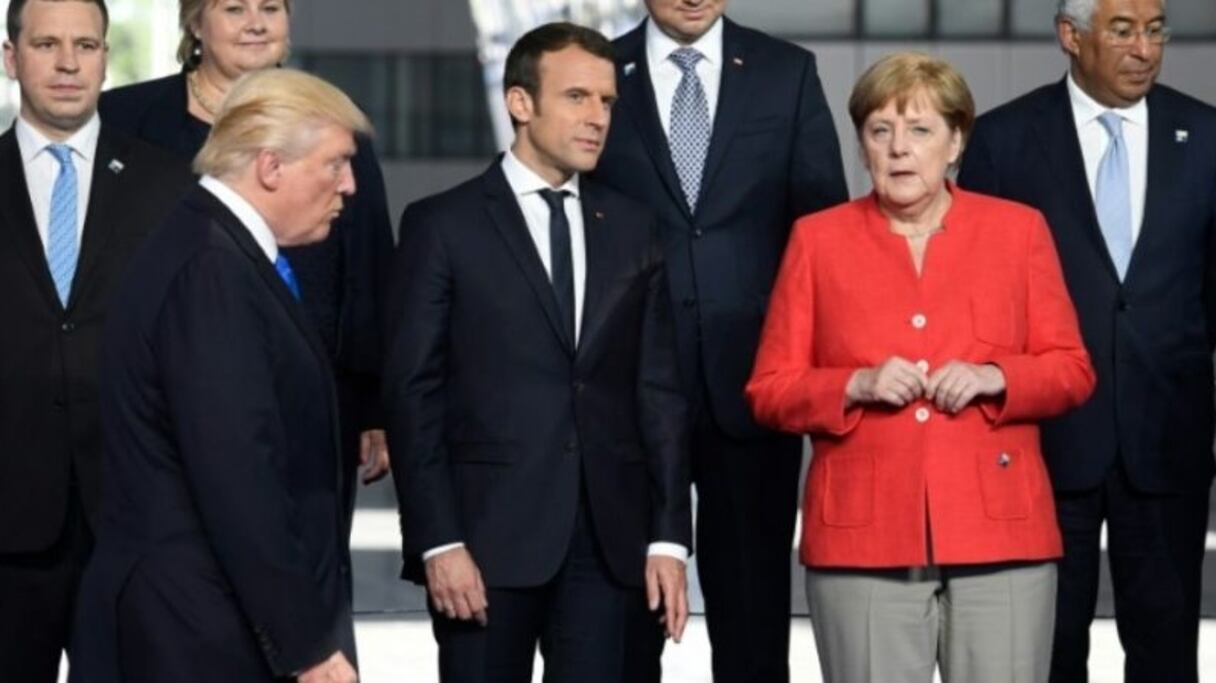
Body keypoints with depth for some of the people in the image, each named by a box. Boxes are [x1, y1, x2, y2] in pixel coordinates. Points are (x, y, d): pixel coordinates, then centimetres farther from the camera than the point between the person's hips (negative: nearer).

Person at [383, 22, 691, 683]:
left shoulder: (632, 228, 12)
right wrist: (437, 540, -11)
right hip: (489, 533, -3)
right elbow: (412, 393, -3)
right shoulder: (442, 225, 1)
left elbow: (659, 392, 10)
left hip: (609, 538, 3)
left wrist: (668, 536, 2)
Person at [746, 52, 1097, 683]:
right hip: (863, 537, 0)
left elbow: (1072, 371, 8)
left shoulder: (1019, 230, 8)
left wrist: (993, 378, -11)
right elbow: (769, 390, 5)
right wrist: (856, 386, -13)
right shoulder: (818, 239, 7)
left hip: (999, 531, 0)